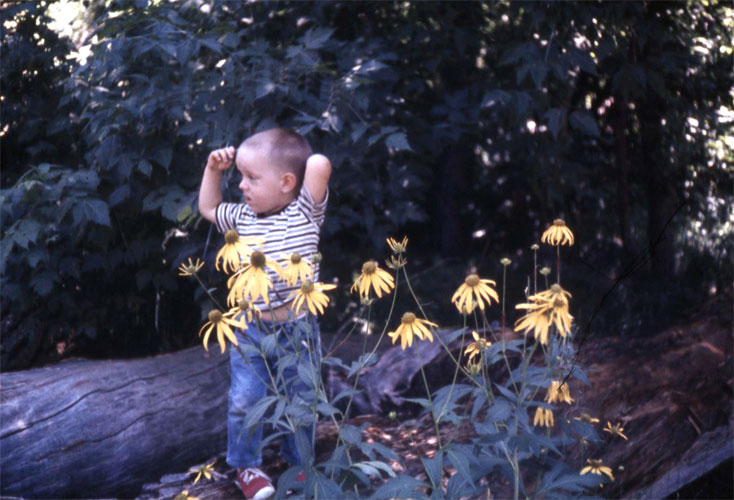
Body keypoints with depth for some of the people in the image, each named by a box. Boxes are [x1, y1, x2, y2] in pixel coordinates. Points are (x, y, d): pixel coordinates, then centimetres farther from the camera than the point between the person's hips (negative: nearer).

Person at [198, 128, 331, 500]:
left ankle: (297, 463, 33)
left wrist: (298, 160, -5)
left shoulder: (305, 213, -9)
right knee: (244, 401, 1)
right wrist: (213, 170, 13)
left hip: (296, 330, -3)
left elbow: (319, 165, -26)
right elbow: (208, 209, 24)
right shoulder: (243, 218, 4)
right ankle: (246, 466, 22)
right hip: (250, 330, 3)